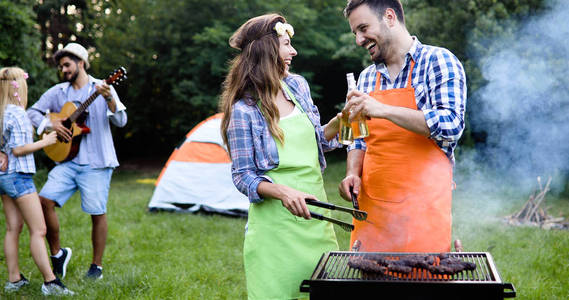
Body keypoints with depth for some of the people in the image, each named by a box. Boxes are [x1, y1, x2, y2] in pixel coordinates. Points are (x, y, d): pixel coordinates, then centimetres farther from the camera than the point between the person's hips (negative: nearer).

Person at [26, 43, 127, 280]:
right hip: (67, 160, 4)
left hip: (96, 163, -4)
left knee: (97, 213, -1)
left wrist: (109, 99, -29)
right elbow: (33, 112, 15)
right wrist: (49, 124, -4)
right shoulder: (58, 92, 10)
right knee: (45, 200, -11)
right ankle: (57, 253, 8)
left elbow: (121, 122, -11)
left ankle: (97, 266, 15)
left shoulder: (102, 89, -1)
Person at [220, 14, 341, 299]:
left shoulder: (298, 86, 7)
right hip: (275, 220, -6)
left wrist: (341, 119, 2)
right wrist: (281, 191, -25)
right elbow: (242, 176, -9)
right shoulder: (244, 110, -11)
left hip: (316, 212, 6)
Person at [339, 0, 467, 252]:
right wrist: (353, 173, 1)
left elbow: (451, 124, -16)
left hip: (422, 205, -5)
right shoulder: (367, 77, 14)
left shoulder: (437, 61, -3)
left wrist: (384, 110, -21)